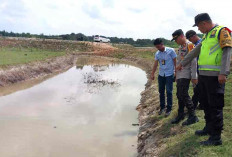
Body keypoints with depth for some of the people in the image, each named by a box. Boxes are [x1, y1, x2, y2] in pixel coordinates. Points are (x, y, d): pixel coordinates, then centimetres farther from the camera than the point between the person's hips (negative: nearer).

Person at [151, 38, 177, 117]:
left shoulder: (171, 51, -8)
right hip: (161, 74, 5)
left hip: (169, 74, -5)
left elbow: (175, 62, -5)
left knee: (169, 92, -3)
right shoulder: (157, 53, 4)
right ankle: (162, 107, 24)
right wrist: (152, 74, 2)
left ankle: (169, 109, 8)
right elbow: (155, 64, 7)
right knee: (161, 91, 10)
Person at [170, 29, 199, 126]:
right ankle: (180, 115, 23)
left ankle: (192, 117, -3)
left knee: (184, 95, -11)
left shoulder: (189, 45, -11)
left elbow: (193, 62, -16)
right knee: (179, 95, 12)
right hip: (179, 75, 9)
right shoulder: (180, 47, 18)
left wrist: (194, 77, -20)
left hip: (185, 75, -9)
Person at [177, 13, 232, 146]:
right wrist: (182, 63, 35)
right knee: (206, 104, 16)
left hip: (215, 76, -9)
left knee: (215, 106, -6)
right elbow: (195, 52, 30)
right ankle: (209, 128, 30)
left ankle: (216, 137, 0)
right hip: (203, 75, 9)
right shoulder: (206, 36, 22)